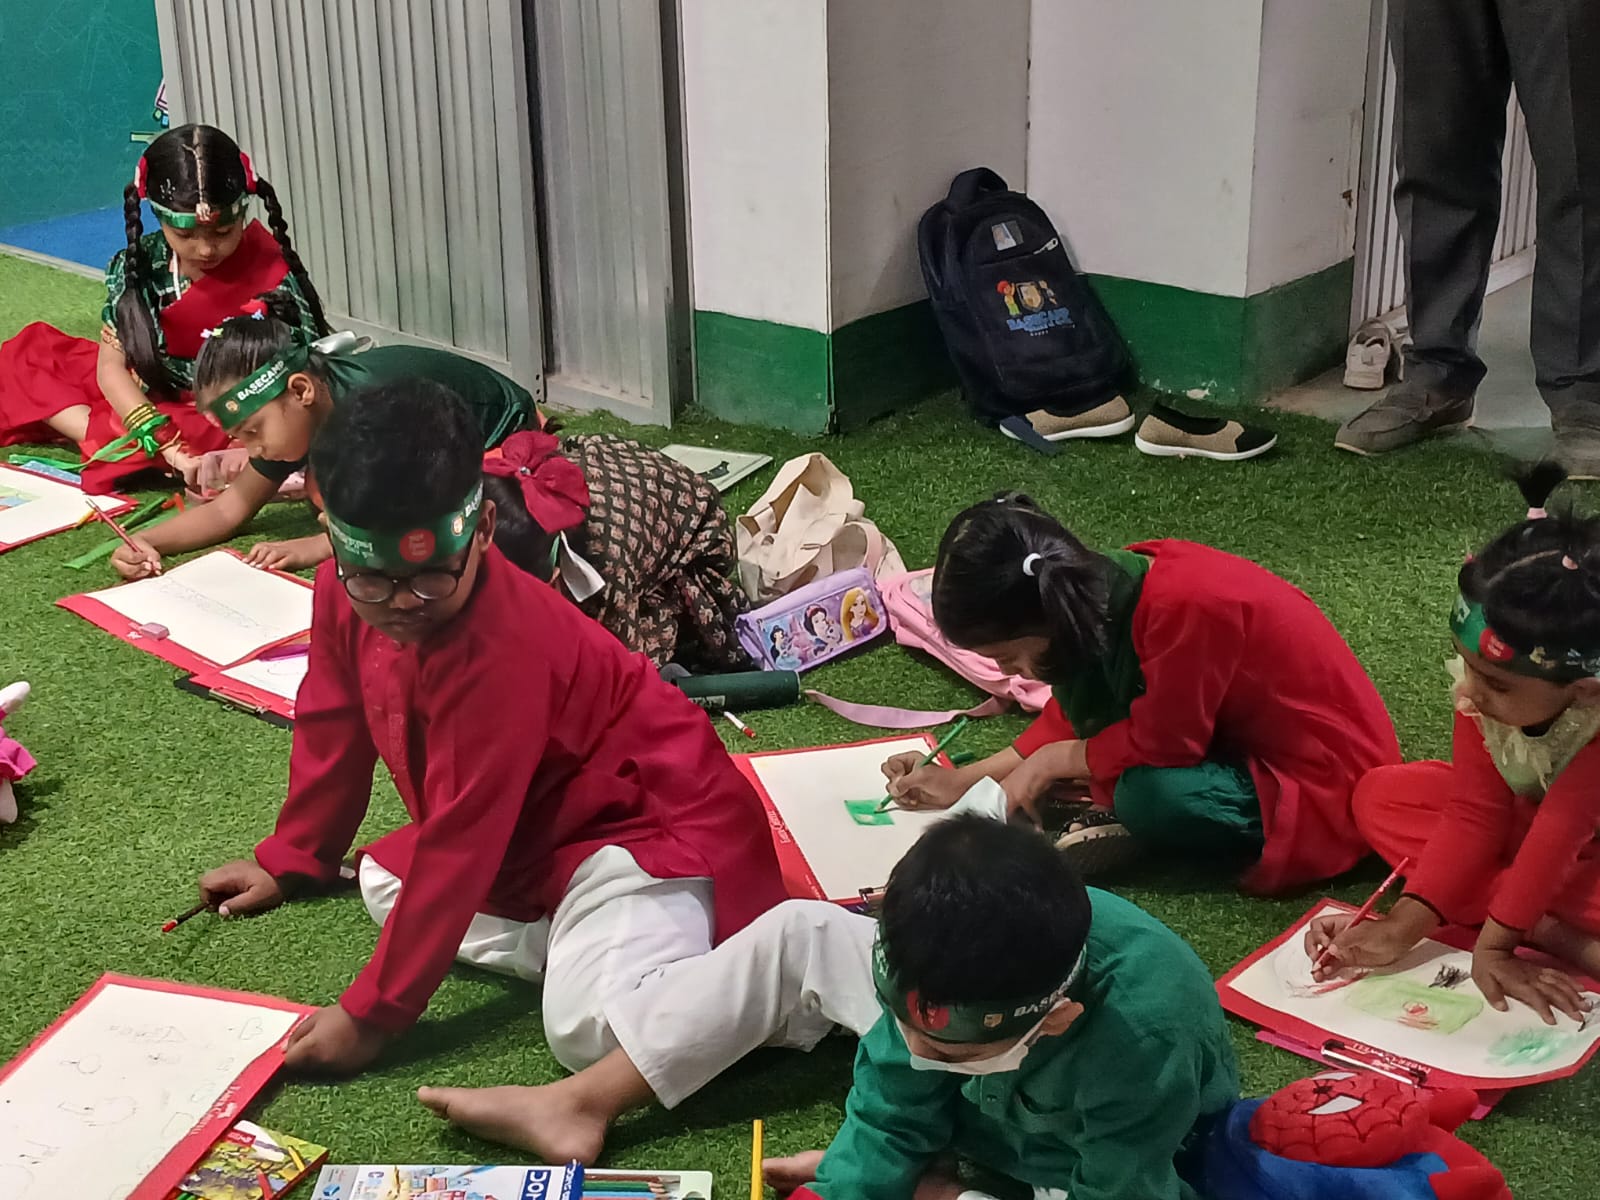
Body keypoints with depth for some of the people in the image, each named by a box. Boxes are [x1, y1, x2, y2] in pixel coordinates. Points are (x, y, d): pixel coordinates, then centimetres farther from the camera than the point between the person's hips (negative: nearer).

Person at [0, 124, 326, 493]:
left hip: (228, 422, -4)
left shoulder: (272, 278, -20)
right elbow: (110, 366, -11)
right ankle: (104, 439, -10)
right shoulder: (138, 266, -11)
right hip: (153, 402, 4)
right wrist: (169, 445, -27)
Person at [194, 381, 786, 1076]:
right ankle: (582, 951, -1)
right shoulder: (346, 592, -9)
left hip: (652, 821, -10)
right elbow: (332, 726, 10)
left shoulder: (499, 652, -33)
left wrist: (371, 1014, -24)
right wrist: (290, 860, 21)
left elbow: (458, 843, -29)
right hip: (530, 833, 10)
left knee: (592, 1029, -29)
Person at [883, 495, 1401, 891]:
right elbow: (1078, 712, 7)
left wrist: (1054, 761, -8)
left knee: (1153, 796, -31)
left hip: (1324, 788, -9)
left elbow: (1160, 747, -23)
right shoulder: (1111, 585, -5)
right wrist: (965, 779, 4)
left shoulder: (1183, 607, -32)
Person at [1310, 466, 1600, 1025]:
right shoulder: (1481, 690, -21)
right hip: (1526, 816, 7)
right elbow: (1474, 814, -17)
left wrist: (1495, 941, -31)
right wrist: (1402, 926, -25)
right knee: (1380, 796, -13)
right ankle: (1552, 932, -20)